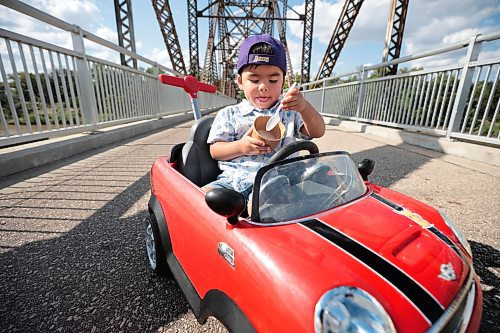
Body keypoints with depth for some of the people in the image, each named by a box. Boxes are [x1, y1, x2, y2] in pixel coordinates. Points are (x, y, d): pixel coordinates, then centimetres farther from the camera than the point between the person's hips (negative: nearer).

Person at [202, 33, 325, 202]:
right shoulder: (229, 114, 10)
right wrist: (240, 147, -13)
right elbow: (215, 150, 7)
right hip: (233, 178, 2)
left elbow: (318, 132, 0)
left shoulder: (291, 112, 12)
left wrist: (304, 107, -19)